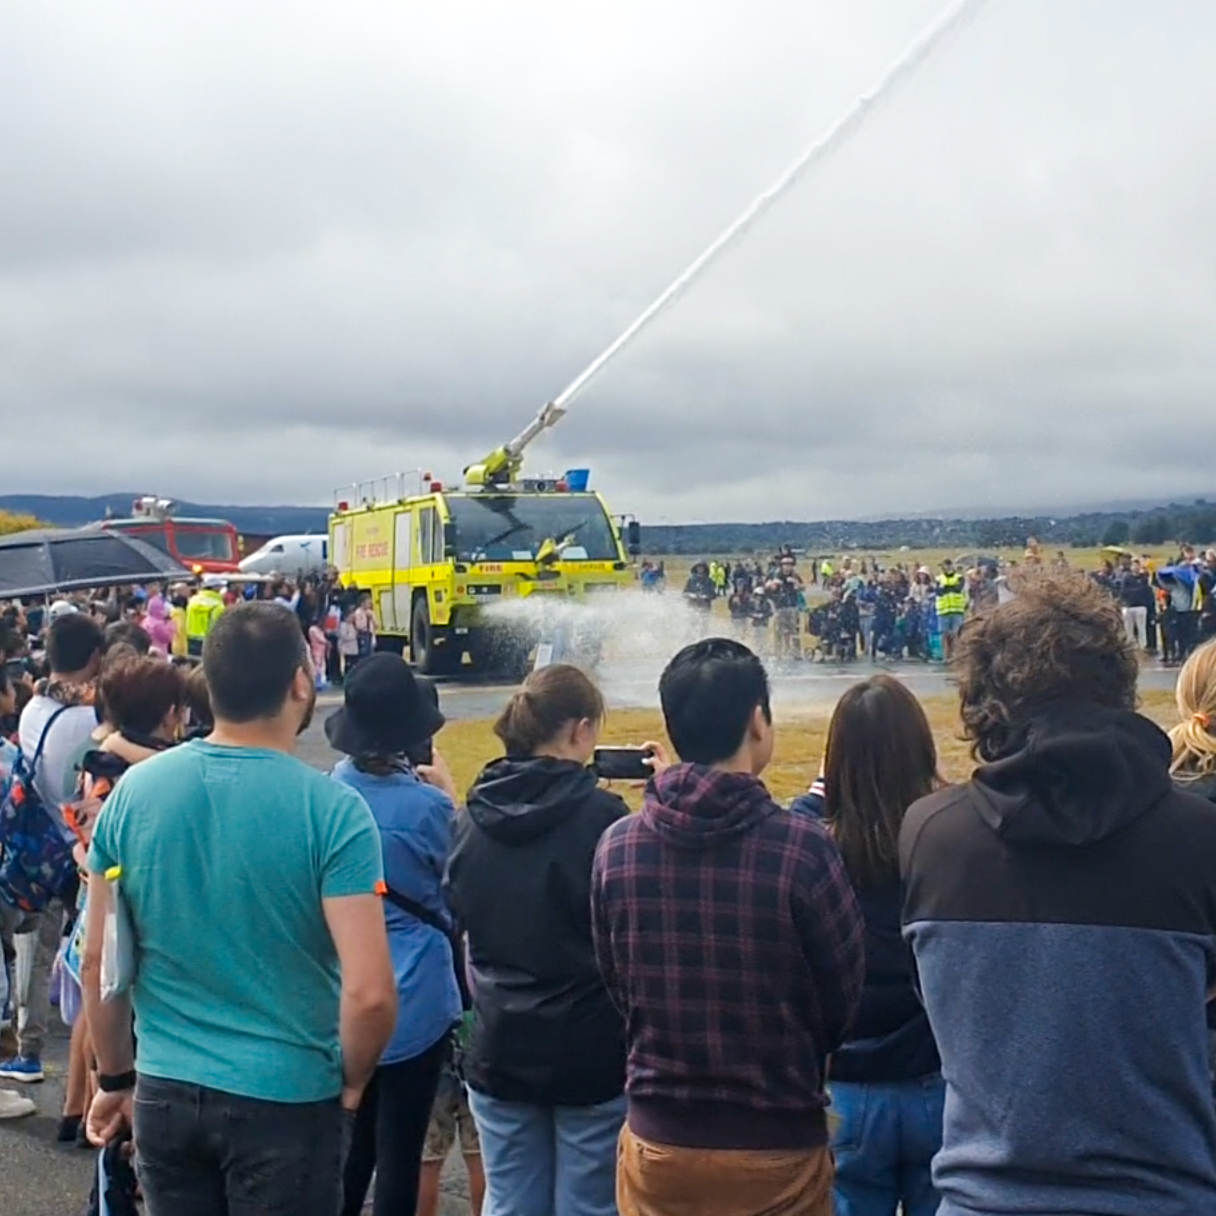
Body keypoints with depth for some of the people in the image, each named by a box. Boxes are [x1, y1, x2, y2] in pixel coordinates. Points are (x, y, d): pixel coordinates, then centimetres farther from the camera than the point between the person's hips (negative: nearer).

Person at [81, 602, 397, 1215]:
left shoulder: (132, 792, -5)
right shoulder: (333, 809, -17)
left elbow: (98, 964, 1)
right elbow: (370, 995, -21)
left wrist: (116, 1078, 15)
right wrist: (351, 1081, -2)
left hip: (164, 1092, 4)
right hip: (285, 1099, -3)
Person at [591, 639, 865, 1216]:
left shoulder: (617, 846, -10)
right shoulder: (801, 847, -19)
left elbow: (618, 987, 2)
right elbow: (842, 1001, -6)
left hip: (656, 1140, 3)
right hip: (776, 1146, -2)